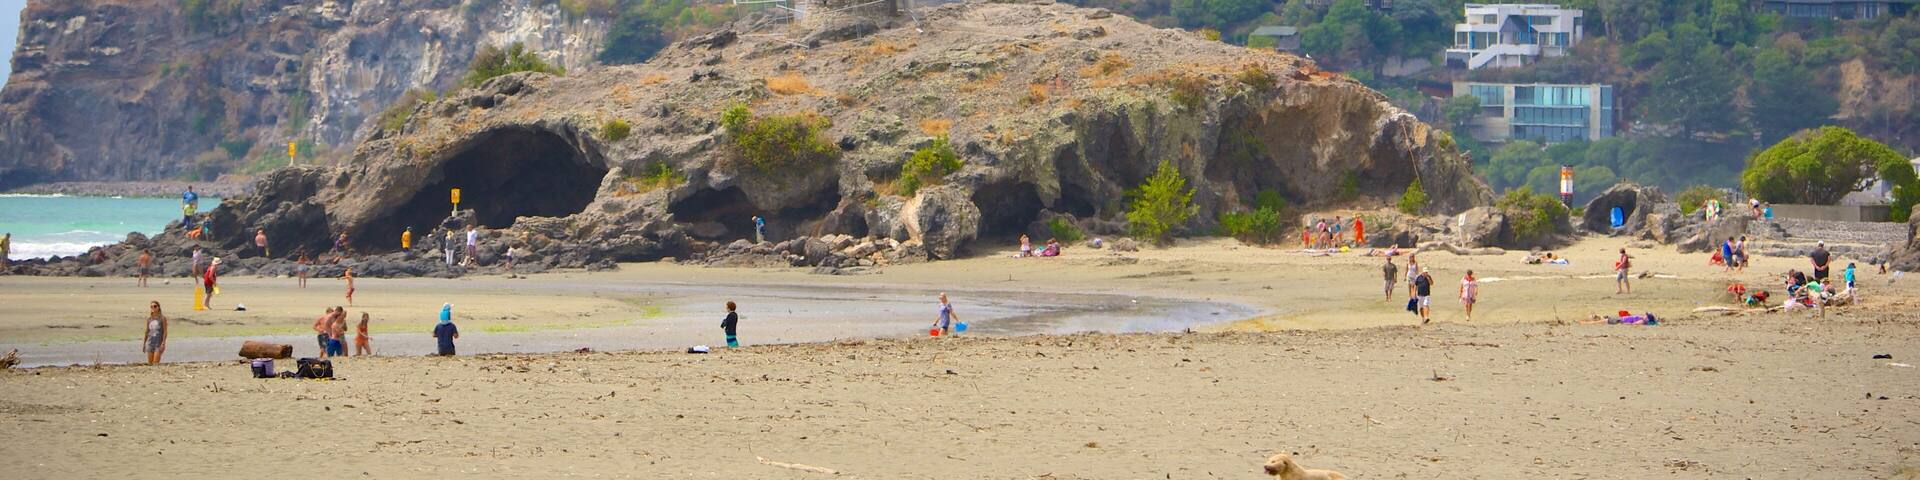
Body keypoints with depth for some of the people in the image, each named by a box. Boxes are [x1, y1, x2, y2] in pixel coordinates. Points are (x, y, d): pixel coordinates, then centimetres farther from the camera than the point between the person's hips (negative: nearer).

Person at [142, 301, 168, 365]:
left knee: (156, 363, -13)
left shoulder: (162, 318, -2)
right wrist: (144, 344, 13)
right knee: (150, 363, 4)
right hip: (150, 342, 5)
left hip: (158, 343, -5)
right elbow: (147, 332, 16)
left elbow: (165, 332, -5)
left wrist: (163, 343, -13)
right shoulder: (149, 319, 10)